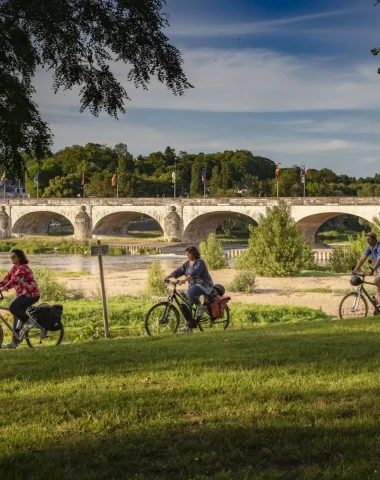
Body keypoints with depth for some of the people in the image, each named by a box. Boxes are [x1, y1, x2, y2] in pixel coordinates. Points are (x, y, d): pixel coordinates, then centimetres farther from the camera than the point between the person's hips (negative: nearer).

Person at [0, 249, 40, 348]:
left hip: (30, 294, -10)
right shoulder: (15, 268, 14)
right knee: (17, 315, 7)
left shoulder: (23, 268, -15)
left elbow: (14, 280, -27)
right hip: (22, 294, 10)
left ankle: (28, 320, -5)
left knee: (13, 308, -26)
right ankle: (14, 342, 10)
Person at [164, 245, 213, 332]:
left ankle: (201, 307, -12)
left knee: (190, 293, -36)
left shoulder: (200, 262, -15)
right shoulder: (187, 263, 11)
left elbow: (194, 273, -30)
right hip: (193, 285, 9)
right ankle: (189, 327, 9)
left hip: (204, 285, -9)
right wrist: (168, 277, -9)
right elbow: (178, 271, 5)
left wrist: (184, 280, -42)